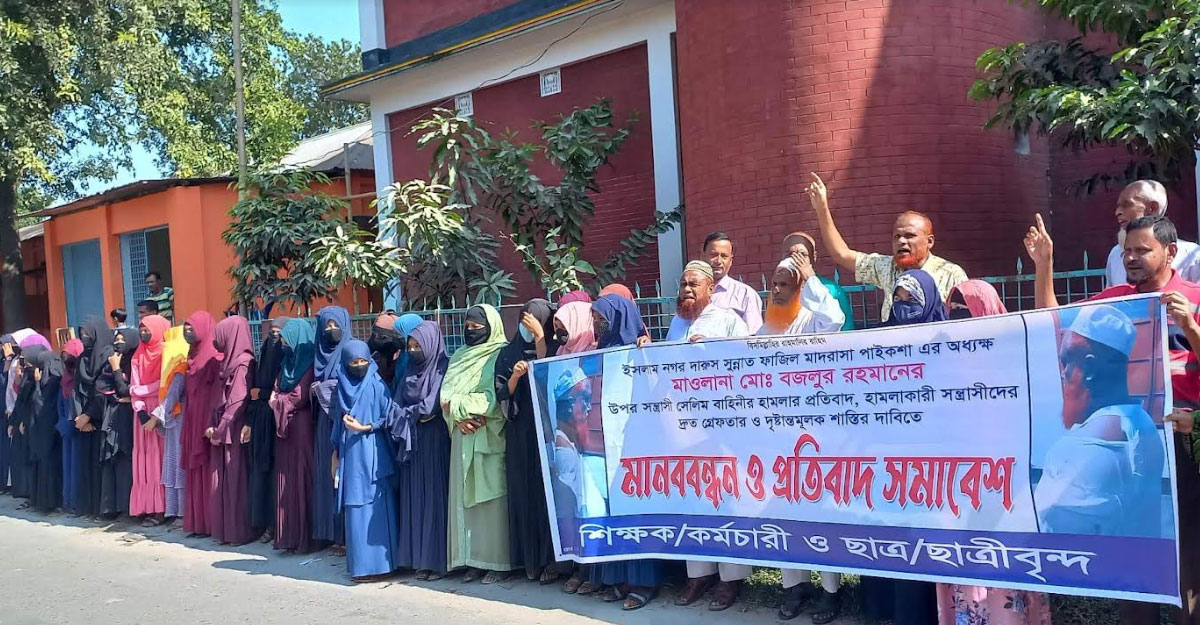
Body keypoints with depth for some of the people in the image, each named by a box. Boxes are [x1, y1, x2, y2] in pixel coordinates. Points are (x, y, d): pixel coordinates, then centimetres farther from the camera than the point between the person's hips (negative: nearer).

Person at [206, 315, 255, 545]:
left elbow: (238, 403, -17)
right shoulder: (230, 361, 13)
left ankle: (239, 532, 4)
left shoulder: (242, 364, -14)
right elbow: (221, 399, 14)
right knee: (222, 480, 10)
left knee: (235, 479, -3)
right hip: (223, 431, 9)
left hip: (234, 432, -9)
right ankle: (225, 530, 17)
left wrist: (220, 431, -13)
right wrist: (213, 427, 4)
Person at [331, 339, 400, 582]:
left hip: (373, 455, -4)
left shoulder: (377, 384, -3)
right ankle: (360, 563, 13)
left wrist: (364, 427, -13)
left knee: (375, 508, -4)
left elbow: (389, 417, -4)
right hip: (350, 454, 5)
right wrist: (336, 453, 14)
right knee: (355, 509, 6)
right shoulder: (343, 387, 11)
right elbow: (338, 421, 15)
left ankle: (378, 564, 1)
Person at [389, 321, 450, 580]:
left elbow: (435, 405, -14)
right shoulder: (410, 369, 15)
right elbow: (398, 405, 10)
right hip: (411, 441, 6)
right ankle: (418, 556, 9)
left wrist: (409, 413, -2)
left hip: (435, 442, -6)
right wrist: (417, 414, -6)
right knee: (414, 498, 5)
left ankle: (436, 558, -1)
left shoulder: (443, 367, -4)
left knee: (434, 496, -5)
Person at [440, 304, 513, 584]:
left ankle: (498, 561, 1)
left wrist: (456, 404, -11)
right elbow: (447, 392, 8)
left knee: (491, 496, -5)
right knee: (466, 498, 5)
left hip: (489, 436, -6)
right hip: (463, 436, 6)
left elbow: (494, 396, -13)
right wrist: (459, 417, -10)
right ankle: (475, 559, 11)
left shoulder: (500, 356, -2)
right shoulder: (460, 357, 17)